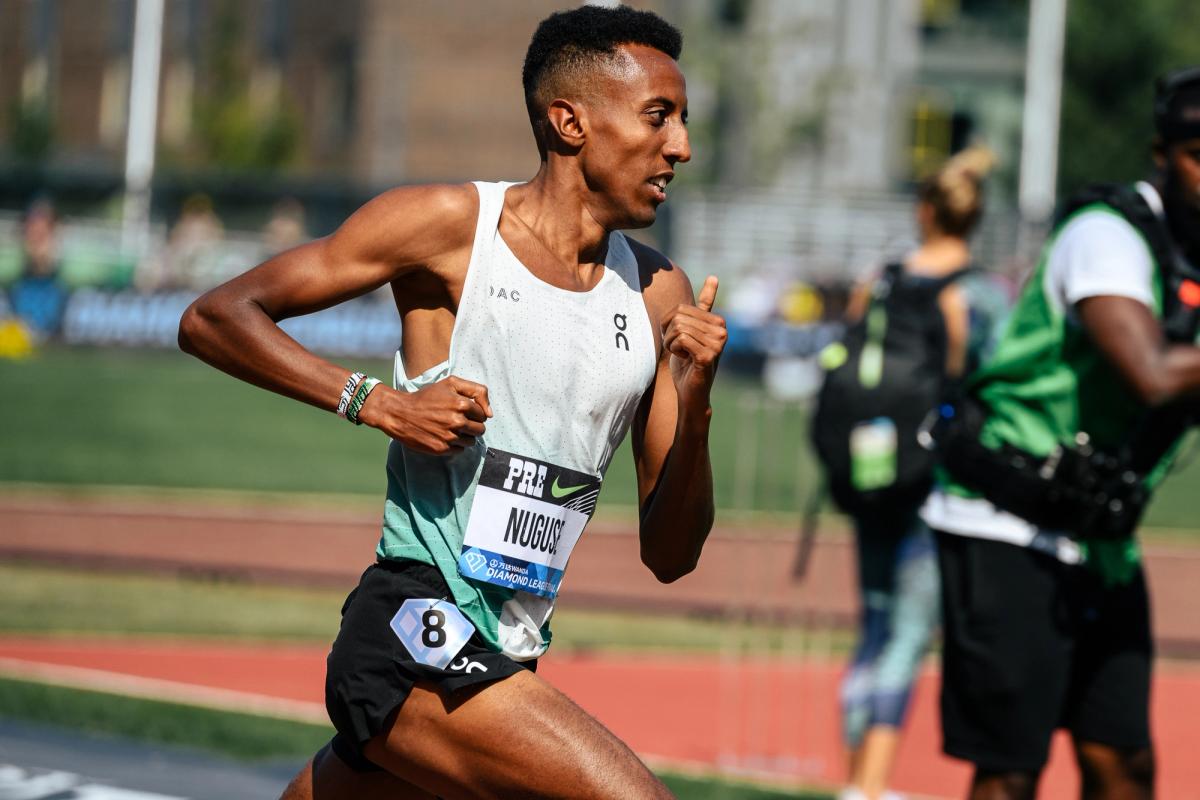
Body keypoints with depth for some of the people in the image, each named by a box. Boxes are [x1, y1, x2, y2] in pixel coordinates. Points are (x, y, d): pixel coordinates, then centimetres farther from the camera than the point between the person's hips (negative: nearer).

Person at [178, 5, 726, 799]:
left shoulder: (660, 294, 11)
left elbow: (670, 555, 10)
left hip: (504, 661, 7)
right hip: (415, 639, -7)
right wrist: (375, 401, -14)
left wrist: (693, 404, -7)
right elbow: (214, 317, -2)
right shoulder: (450, 224, -4)